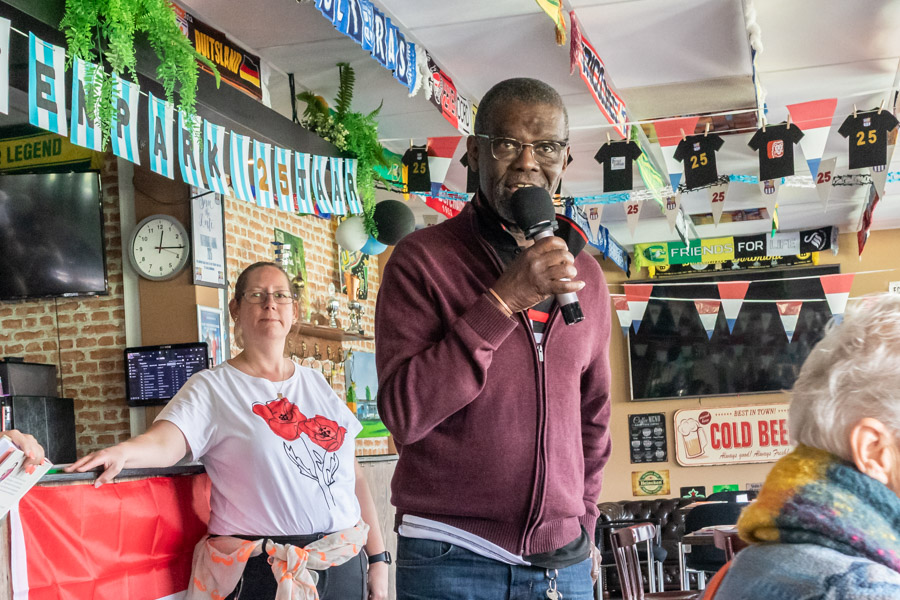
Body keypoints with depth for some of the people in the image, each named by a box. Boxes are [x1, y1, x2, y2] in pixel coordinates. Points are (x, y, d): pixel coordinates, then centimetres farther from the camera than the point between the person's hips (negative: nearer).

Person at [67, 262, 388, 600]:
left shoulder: (316, 384, 12)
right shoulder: (212, 388, -2)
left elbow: (353, 475, 11)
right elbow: (165, 441, -19)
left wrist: (377, 558, 7)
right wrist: (125, 451, -41)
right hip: (263, 572, -4)